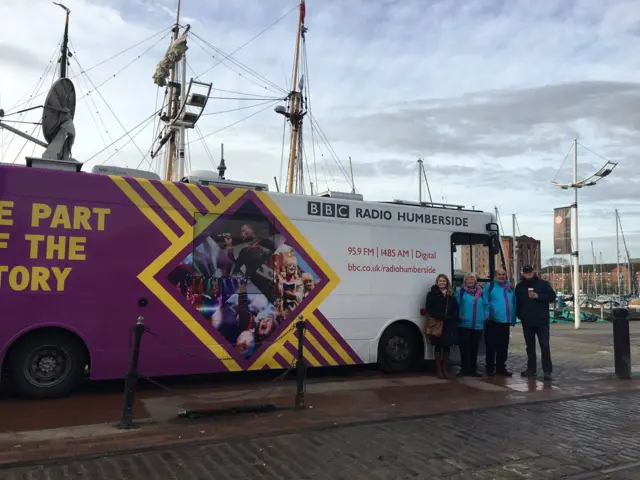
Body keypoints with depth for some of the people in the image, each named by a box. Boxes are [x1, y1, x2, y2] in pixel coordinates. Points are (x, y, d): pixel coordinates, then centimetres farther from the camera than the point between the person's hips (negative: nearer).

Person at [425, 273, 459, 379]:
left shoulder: (451, 295, 11)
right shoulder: (432, 294, 0)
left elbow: (455, 309, 10)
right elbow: (429, 309, -8)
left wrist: (453, 317, -9)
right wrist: (441, 317, -16)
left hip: (449, 325, 4)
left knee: (447, 346, 7)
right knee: (438, 346, 3)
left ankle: (445, 370, 16)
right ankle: (439, 370, 10)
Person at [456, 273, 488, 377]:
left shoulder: (480, 292, 11)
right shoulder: (461, 291, -1)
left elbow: (485, 305, 16)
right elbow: (456, 304, -6)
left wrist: (486, 314, 3)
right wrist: (459, 315, -15)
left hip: (478, 325, 4)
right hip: (464, 324, -4)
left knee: (474, 349, 11)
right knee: (464, 348, 0)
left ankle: (473, 369, 20)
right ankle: (465, 369, 7)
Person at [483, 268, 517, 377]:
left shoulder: (510, 287, 12)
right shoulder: (490, 286, -2)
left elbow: (514, 303, 14)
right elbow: (485, 302, -7)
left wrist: (513, 319, 8)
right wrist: (487, 314, -17)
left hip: (505, 322, 5)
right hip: (493, 321, -5)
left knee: (503, 347, 12)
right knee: (491, 346, 3)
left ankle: (501, 368, 22)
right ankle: (490, 368, 12)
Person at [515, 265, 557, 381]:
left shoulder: (543, 284, 0)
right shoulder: (520, 286, 10)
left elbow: (552, 296, -6)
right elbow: (517, 302, 15)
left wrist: (538, 296, -17)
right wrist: (519, 315, 4)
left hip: (542, 321, -3)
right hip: (527, 322, 4)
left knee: (545, 346, -7)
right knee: (530, 346, 11)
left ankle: (547, 371, -5)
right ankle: (531, 369, 19)